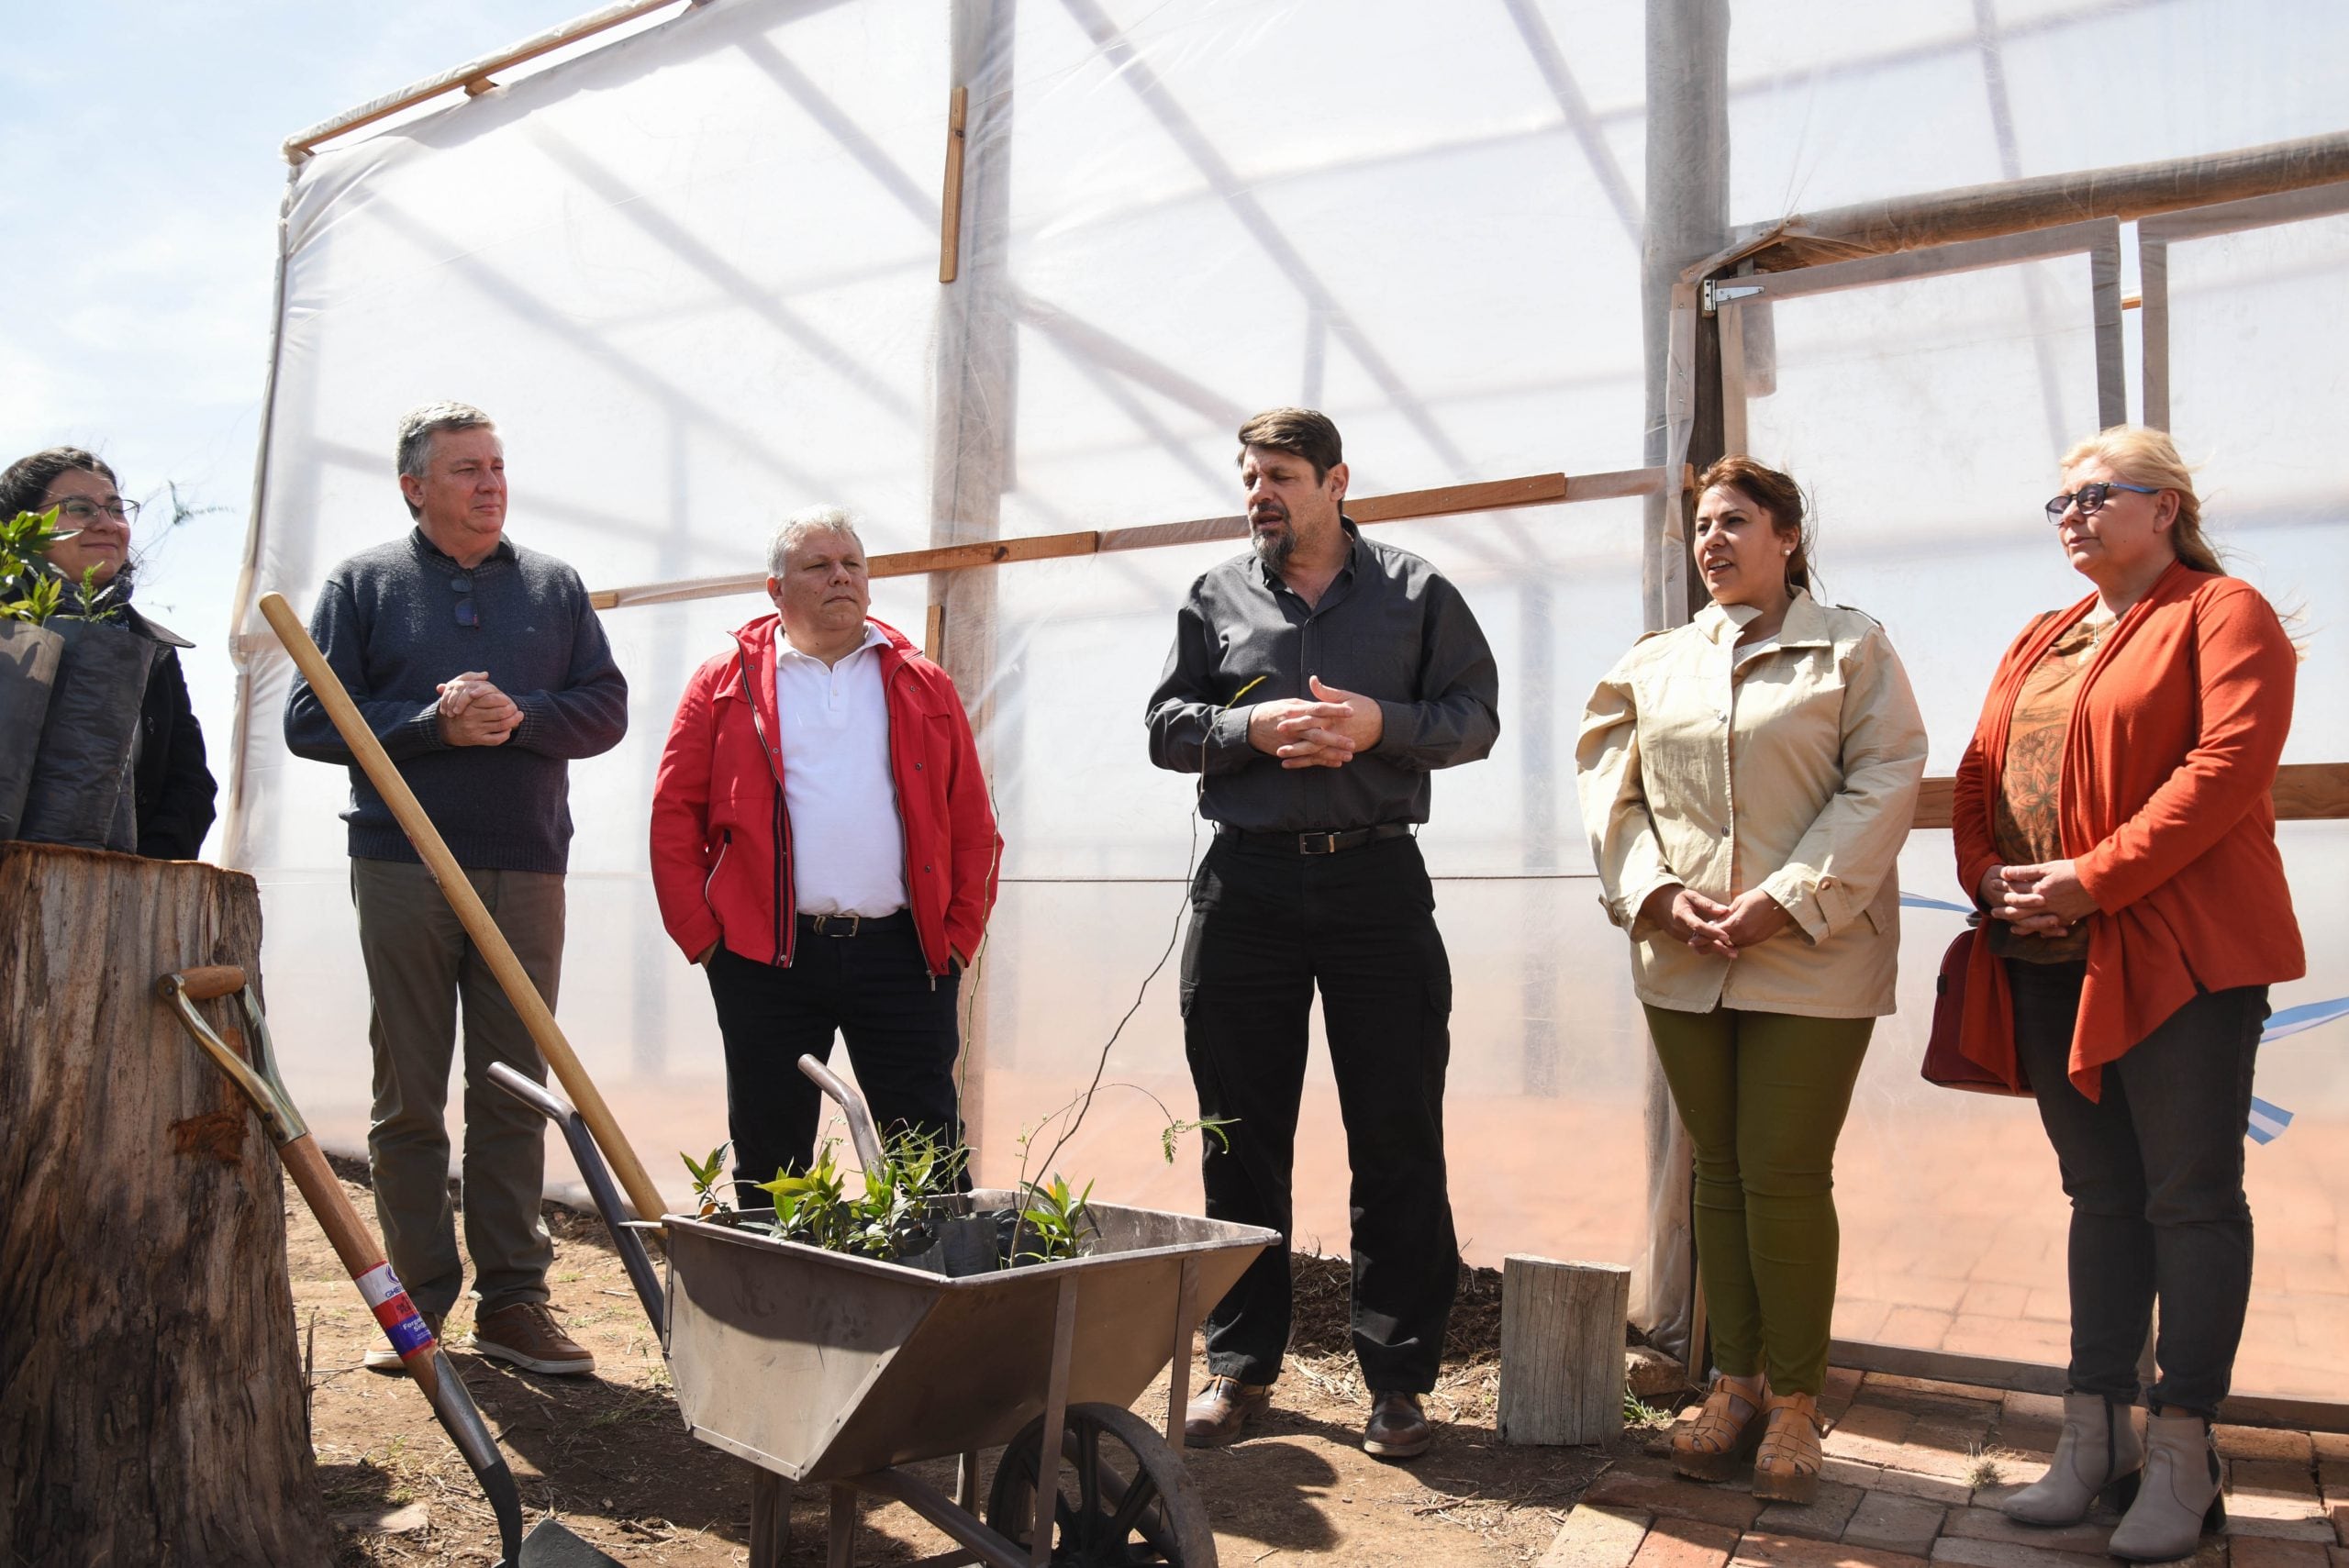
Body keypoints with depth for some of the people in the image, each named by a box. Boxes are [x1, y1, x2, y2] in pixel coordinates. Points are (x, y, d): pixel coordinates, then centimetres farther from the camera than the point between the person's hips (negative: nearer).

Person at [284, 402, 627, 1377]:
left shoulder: (554, 585, 14)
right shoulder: (363, 582, 9)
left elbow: (606, 709, 6)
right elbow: (311, 720, 1)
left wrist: (518, 714, -12)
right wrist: (435, 725, -13)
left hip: (526, 869, 1)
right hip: (402, 866, -1)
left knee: (515, 1093, 4)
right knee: (408, 1097, 4)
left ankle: (512, 1299, 11)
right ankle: (416, 1301, 15)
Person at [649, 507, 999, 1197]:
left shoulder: (924, 687, 12)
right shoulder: (725, 685, 9)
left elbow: (972, 825, 11)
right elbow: (674, 816, 6)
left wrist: (960, 937, 3)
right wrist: (702, 935, -1)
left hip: (902, 955, 1)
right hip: (767, 958, 0)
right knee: (769, 1158, 8)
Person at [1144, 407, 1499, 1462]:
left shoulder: (1416, 593, 9)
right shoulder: (1216, 597, 12)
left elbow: (1475, 715, 5)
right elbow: (1166, 726, 9)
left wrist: (1381, 725, -13)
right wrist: (1252, 727, -10)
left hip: (1376, 879, -1)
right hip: (1246, 881, 2)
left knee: (1397, 1138, 1)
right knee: (1241, 1137, 7)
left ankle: (1397, 1376, 15)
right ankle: (1240, 1365, 21)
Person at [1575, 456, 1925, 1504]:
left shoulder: (1851, 648, 2)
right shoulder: (1652, 663, 14)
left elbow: (1884, 781, -7)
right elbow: (1611, 790, 9)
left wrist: (1786, 899, -15)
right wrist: (1658, 894, -7)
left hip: (1812, 961, -4)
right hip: (1682, 961, 4)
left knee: (1785, 1179, -2)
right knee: (1718, 1174, 11)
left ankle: (1794, 1400, 14)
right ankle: (1735, 1383, 23)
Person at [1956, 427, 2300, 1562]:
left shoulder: (2221, 614, -1)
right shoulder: (2041, 643, 20)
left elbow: (2227, 765, -15)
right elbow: (1979, 775, 15)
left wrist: (2095, 878, -19)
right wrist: (1987, 877, -3)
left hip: (2179, 950, -6)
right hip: (2049, 959, 7)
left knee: (2190, 1194, -1)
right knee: (2101, 1194, 11)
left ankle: (2180, 1453, 7)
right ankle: (2093, 1436, 17)